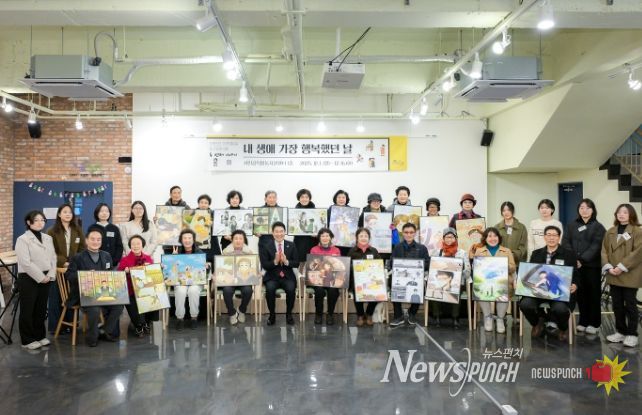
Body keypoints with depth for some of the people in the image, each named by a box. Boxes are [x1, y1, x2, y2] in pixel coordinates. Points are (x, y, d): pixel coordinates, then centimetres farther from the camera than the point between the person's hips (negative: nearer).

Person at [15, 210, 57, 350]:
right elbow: (26, 262, -16)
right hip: (29, 279, -5)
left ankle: (40, 336, 23)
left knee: (41, 309, 12)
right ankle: (28, 340, 11)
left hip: (45, 279, 6)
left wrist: (50, 275, -5)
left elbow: (53, 258, 8)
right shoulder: (23, 239, -8)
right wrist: (41, 277, -16)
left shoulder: (48, 238, 11)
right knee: (28, 310, 2)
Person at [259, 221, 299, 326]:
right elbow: (264, 265, -4)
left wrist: (286, 261, -18)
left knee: (291, 289, -30)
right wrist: (275, 261, -22)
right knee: (270, 289, -31)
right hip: (272, 277, -1)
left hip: (287, 276, 1)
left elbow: (296, 263, 2)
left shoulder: (291, 245, 6)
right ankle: (272, 314, -7)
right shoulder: (266, 246, 2)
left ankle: (289, 314, -5)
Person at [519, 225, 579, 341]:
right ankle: (537, 323, 11)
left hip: (560, 291, -2)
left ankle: (563, 328, 8)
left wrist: (574, 286, -17)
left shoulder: (569, 254, 8)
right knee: (525, 304, -27)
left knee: (560, 308, -34)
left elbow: (575, 275, 5)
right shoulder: (536, 254, 17)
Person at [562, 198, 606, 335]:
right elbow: (566, 243, 3)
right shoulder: (571, 226, 12)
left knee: (593, 294, 4)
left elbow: (596, 246, -9)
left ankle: (594, 323, 12)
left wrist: (582, 259, -19)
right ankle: (583, 321, 16)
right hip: (575, 265, 3)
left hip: (592, 265, -2)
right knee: (580, 294, 6)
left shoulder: (598, 227, 2)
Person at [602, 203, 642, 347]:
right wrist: (608, 267, -7)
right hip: (613, 275, 5)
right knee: (617, 305, 11)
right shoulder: (610, 232, 12)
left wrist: (622, 267, -17)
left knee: (630, 304, 2)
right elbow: (604, 251, 8)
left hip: (630, 276, -5)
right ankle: (621, 332, 23)